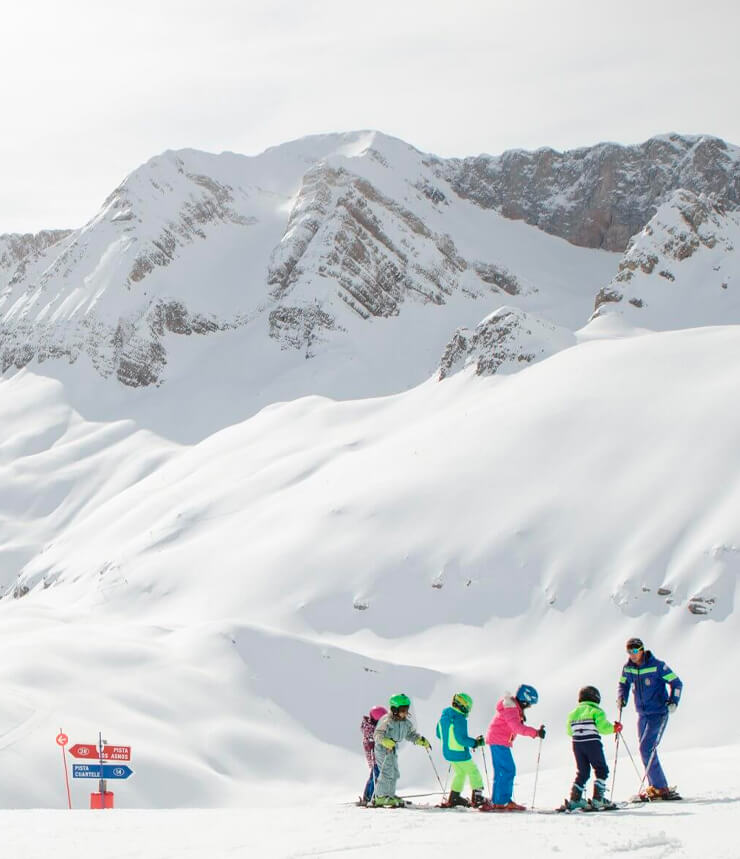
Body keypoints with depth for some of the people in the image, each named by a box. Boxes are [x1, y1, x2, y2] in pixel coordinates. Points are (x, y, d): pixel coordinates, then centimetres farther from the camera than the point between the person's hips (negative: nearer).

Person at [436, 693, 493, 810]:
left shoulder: (443, 717, 3)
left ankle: (453, 798, 29)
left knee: (459, 773, 25)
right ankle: (477, 799, 5)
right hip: (460, 754, -8)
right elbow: (462, 739, -26)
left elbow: (439, 734, 13)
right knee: (473, 773, 7)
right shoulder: (460, 720, -24)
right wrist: (476, 743, -15)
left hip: (447, 752, 8)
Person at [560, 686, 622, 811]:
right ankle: (598, 798, -4)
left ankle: (575, 799, 7)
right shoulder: (596, 710, -3)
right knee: (601, 770, 5)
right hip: (592, 743, -6)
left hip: (577, 744, 6)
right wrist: (614, 728, 5)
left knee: (582, 772, 14)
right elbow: (603, 727, -13)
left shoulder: (573, 713, 15)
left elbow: (569, 731, 16)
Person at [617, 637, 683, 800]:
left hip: (659, 713, -6)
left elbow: (676, 683, -8)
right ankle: (656, 787, 15)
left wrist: (673, 701, -21)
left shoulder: (657, 665, -12)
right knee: (647, 751, 6)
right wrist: (621, 698, -5)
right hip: (642, 715, 6)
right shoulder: (628, 668, 3)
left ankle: (659, 788, -11)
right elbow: (623, 685, 16)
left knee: (646, 748, -16)